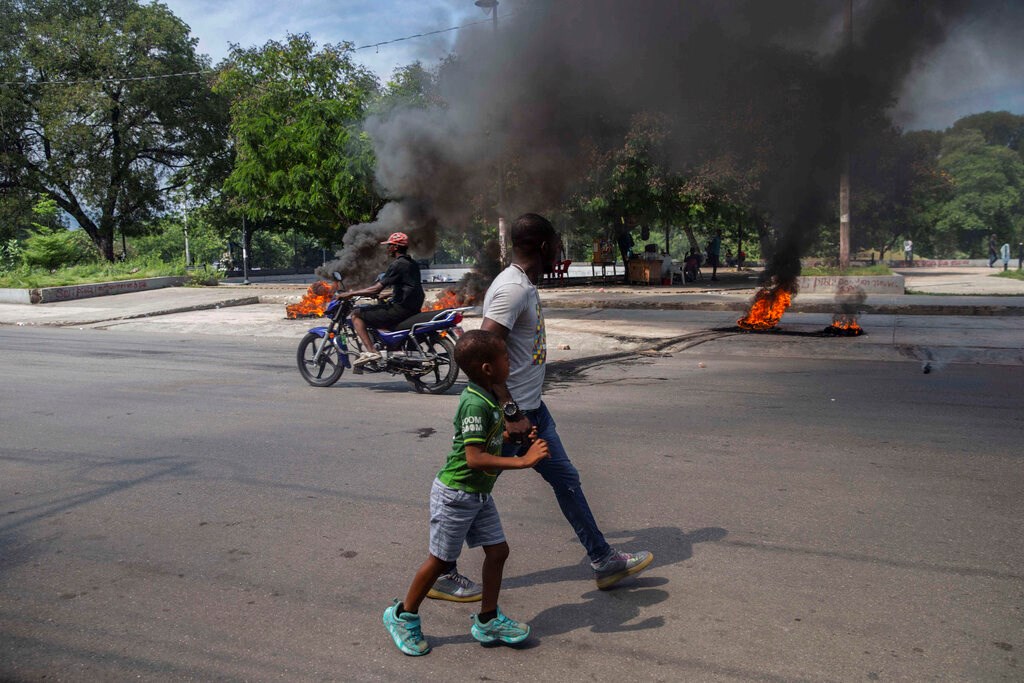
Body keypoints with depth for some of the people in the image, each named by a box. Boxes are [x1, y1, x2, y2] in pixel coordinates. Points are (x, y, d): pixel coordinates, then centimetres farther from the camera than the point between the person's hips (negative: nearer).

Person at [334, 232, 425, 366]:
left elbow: (376, 288, -18)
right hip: (413, 309, 9)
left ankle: (370, 351, -16)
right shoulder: (413, 264, 15)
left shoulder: (398, 265, -13)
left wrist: (350, 294, -12)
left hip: (400, 309, -9)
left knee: (356, 315, -4)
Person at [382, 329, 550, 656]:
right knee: (441, 559, 6)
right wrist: (521, 461, -31)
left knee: (498, 550, 10)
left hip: (479, 493, 9)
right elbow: (474, 457, -31)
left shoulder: (488, 398, 4)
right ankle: (403, 616, 26)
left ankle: (488, 621, 25)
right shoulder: (476, 404, -26)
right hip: (456, 494, -9)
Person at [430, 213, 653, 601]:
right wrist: (511, 412, -29)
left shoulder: (525, 284, 9)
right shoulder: (512, 289, -22)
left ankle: (603, 561, 27)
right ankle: (442, 574, 21)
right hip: (510, 413, -10)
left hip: (531, 408, 10)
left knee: (566, 479, 15)